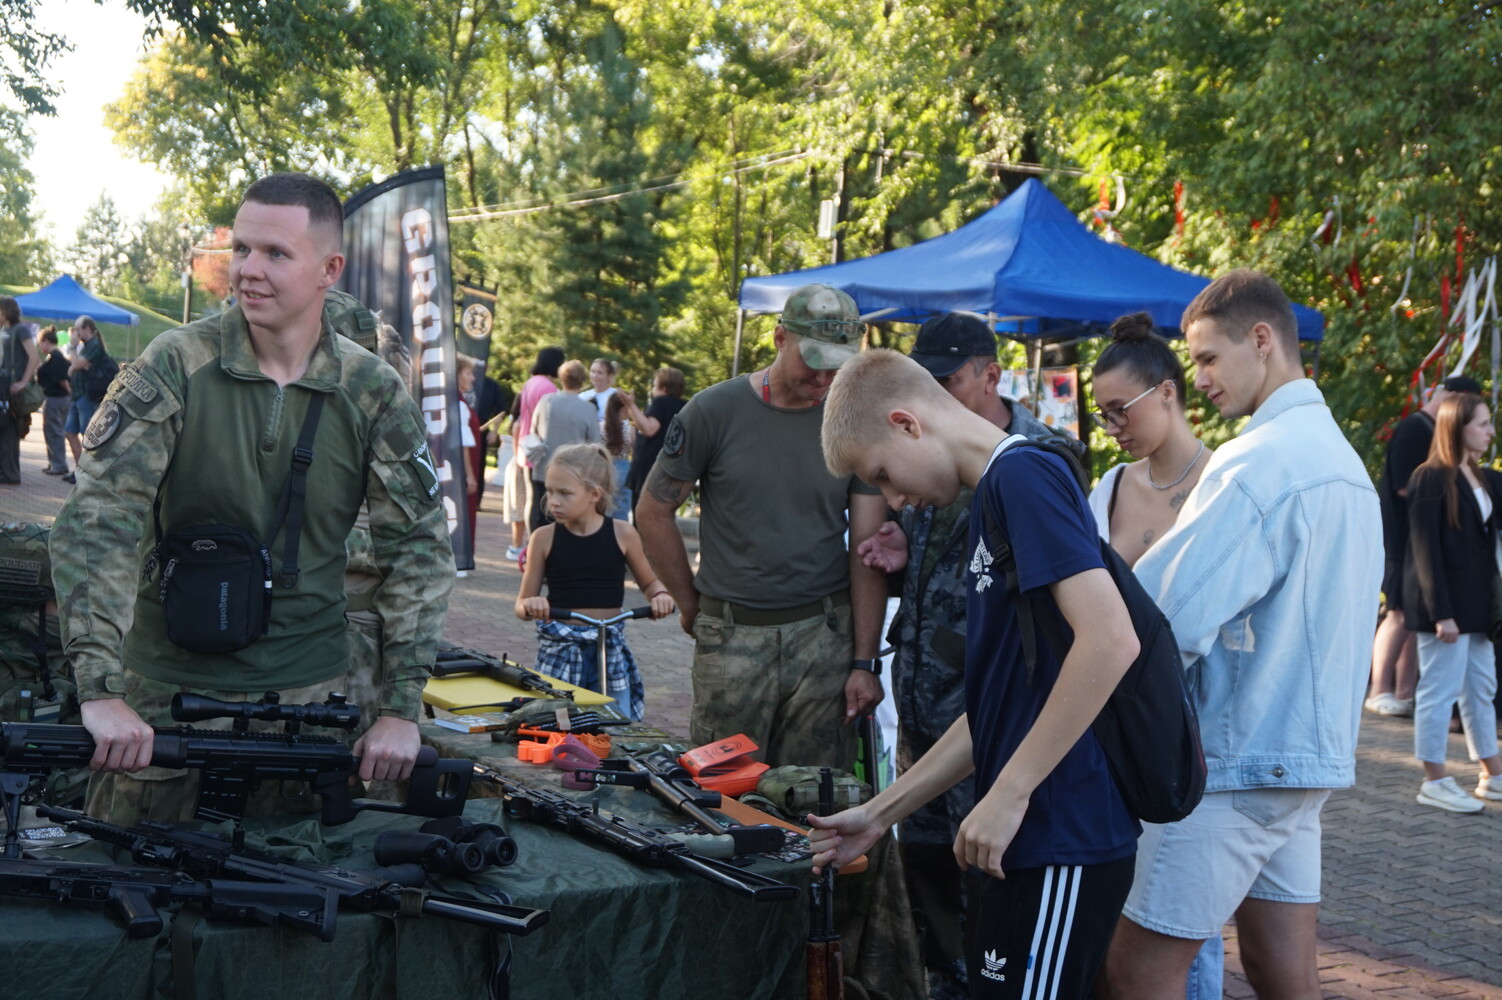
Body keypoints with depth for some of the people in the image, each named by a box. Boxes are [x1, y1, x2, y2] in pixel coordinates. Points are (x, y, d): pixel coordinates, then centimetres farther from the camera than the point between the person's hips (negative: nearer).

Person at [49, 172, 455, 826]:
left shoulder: (374, 393, -5)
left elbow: (418, 546, -1)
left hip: (312, 688, 2)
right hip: (169, 686, -1)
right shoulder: (176, 366, -10)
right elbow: (94, 522, -17)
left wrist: (400, 706, -8)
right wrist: (101, 690, -27)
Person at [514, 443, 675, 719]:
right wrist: (530, 606, -21)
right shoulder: (544, 538, -2)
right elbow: (522, 604, 2)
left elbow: (649, 582, 13)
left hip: (611, 653, 0)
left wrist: (660, 595, -9)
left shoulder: (622, 534, -3)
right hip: (560, 651, 0)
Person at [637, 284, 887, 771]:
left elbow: (868, 550, 1)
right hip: (731, 637, -1)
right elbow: (653, 512, 4)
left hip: (825, 635, 1)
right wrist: (691, 605, 6)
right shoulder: (714, 411, -4)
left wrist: (864, 662, -2)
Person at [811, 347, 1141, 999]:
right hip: (1016, 840, 9)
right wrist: (879, 813, 19)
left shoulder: (1023, 474, -12)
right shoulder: (991, 500, 16)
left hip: (1058, 844, -9)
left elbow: (1111, 640, -24)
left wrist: (1008, 793, -20)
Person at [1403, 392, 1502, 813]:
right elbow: (1426, 549, -16)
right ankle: (1434, 782, 7)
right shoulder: (1431, 479, -12)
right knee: (1440, 689, -1)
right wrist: (1441, 612, -19)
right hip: (1447, 604, -9)